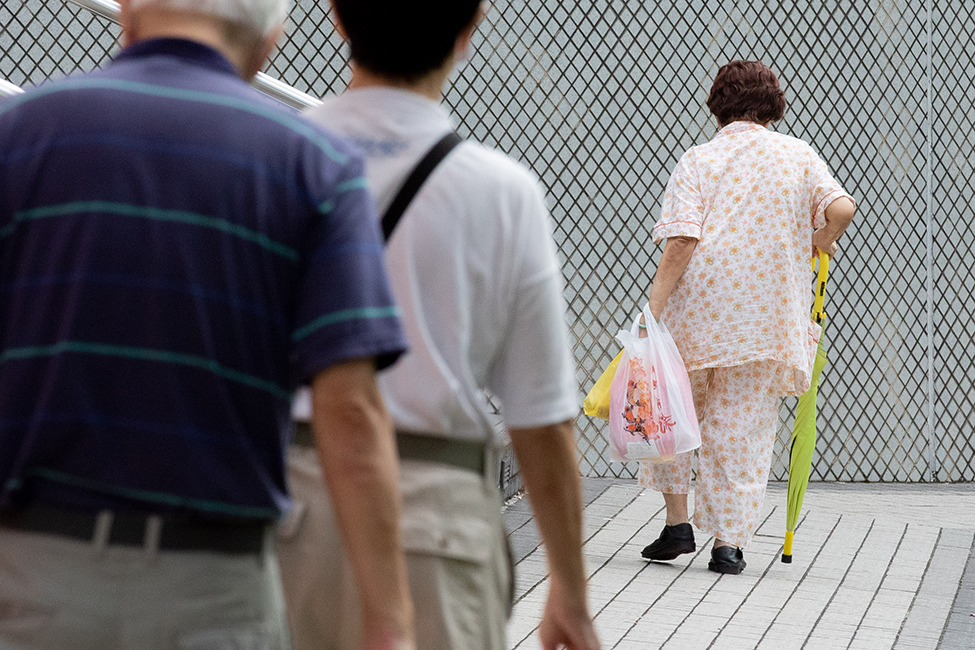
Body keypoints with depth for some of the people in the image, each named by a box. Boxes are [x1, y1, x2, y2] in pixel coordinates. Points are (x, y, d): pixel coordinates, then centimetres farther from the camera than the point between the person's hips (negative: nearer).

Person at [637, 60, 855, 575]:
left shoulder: (697, 161, -1)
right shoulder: (798, 155, 5)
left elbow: (681, 241, -12)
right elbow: (841, 209, -8)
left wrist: (652, 310, -14)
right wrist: (820, 242, 13)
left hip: (696, 312, -1)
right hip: (767, 315, 1)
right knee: (744, 426, 7)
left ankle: (678, 523, 14)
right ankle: (728, 542, 6)